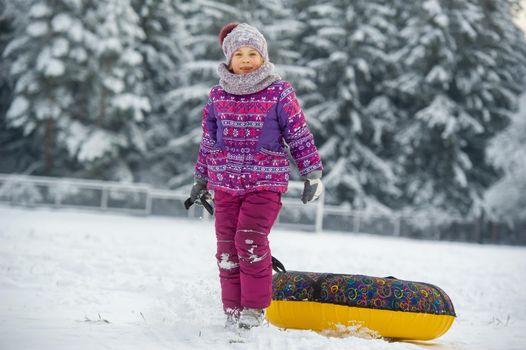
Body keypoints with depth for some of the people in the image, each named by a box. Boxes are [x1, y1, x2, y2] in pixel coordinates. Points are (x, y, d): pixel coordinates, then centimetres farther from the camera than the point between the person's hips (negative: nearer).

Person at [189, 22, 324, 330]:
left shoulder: (279, 93, -2)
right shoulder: (218, 96, 8)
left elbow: (300, 136, 2)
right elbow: (208, 140, 18)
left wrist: (313, 173, 0)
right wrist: (201, 180, 21)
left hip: (266, 181, -4)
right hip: (225, 183, 4)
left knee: (250, 241, -17)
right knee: (227, 247, 2)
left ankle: (255, 309, -6)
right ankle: (233, 310, 13)